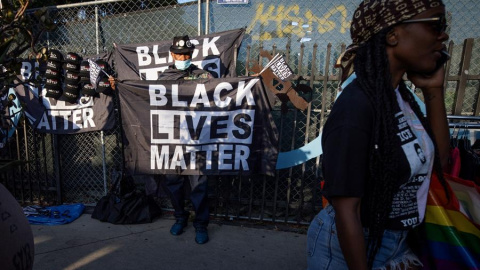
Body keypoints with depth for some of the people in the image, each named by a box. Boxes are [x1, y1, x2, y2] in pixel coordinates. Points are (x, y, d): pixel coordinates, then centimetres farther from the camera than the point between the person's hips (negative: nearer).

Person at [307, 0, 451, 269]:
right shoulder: (356, 105, -28)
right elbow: (346, 211, -26)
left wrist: (434, 91, -3)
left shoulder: (401, 96, -2)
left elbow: (439, 161, 5)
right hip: (349, 246, -8)